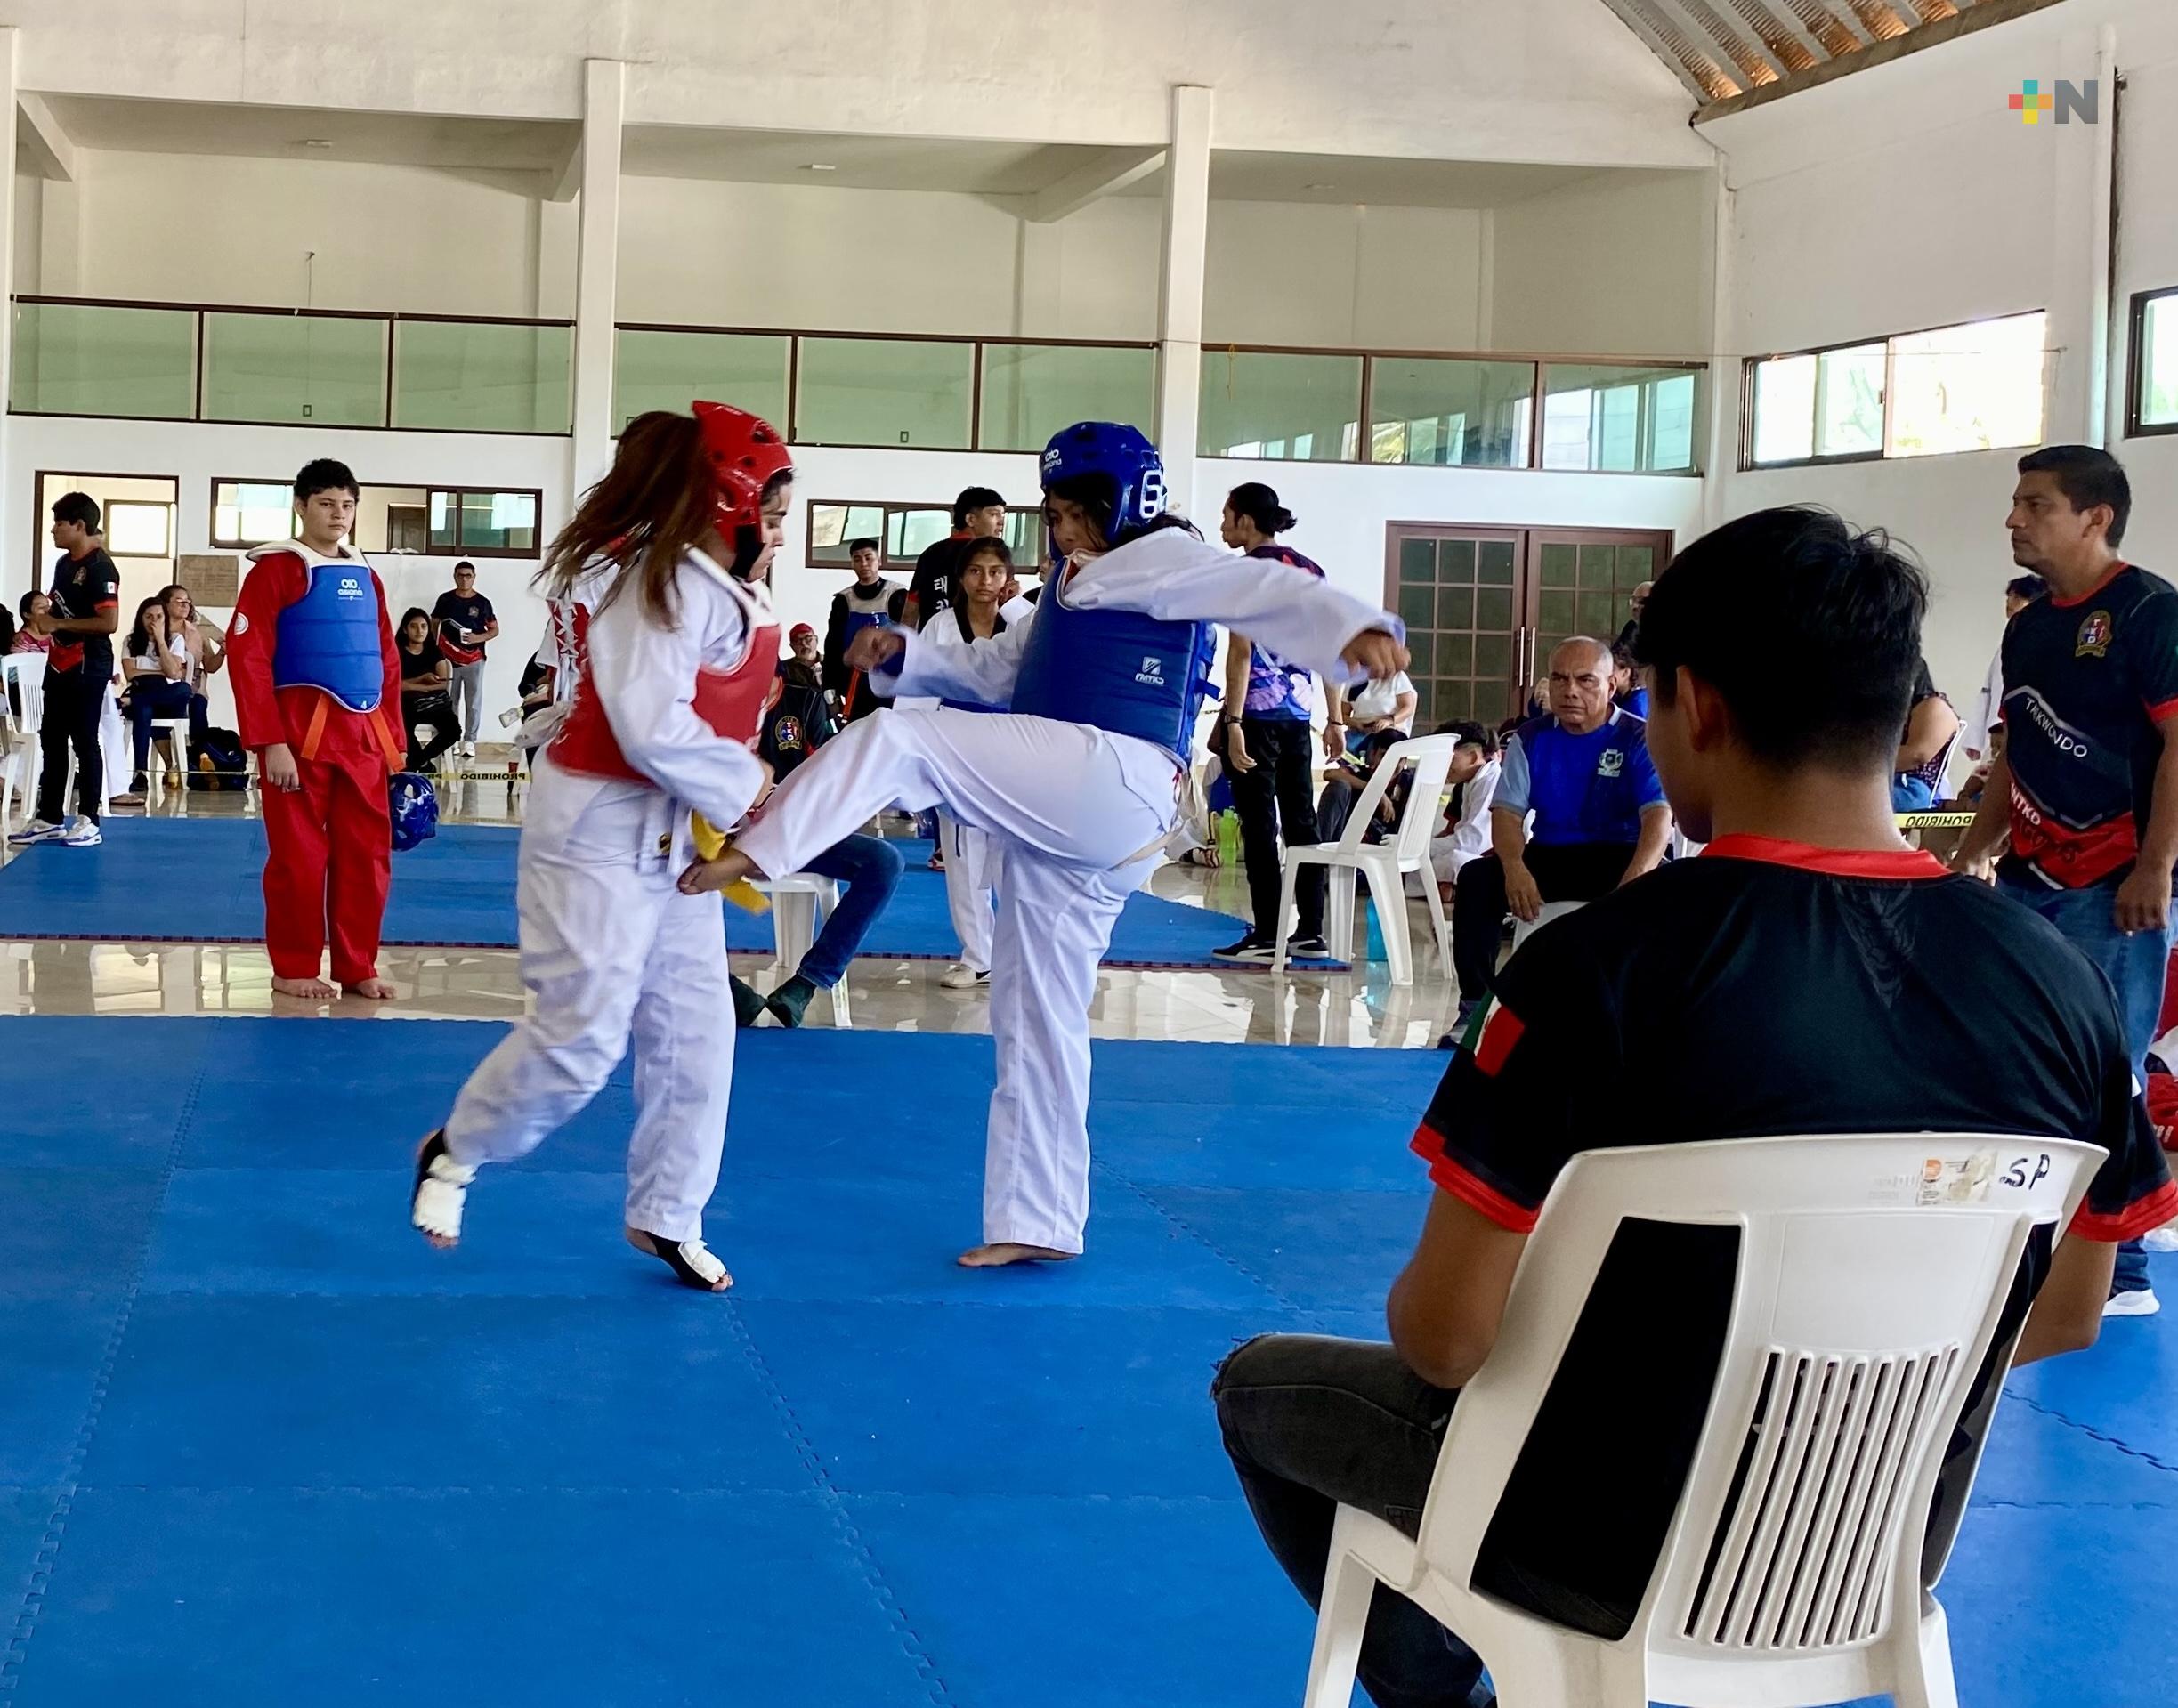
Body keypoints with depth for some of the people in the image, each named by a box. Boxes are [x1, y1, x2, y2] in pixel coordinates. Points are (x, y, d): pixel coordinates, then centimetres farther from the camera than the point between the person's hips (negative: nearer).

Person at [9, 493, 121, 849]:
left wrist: (60, 624, -17)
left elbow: (109, 622, -22)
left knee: (84, 741, -3)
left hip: (87, 668, -9)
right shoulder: (64, 563, 13)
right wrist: (46, 621, 7)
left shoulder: (100, 568, -16)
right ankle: (49, 818, 19)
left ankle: (89, 821, 4)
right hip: (59, 664, 9)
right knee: (51, 740, 11)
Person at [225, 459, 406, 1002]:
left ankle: (357, 967, 17)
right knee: (299, 855, 1)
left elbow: (387, 664, 17)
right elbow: (246, 658, -11)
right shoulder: (276, 569, -6)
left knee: (367, 855, 7)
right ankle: (295, 969, 12)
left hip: (363, 738, 6)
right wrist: (271, 743, -16)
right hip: (301, 733, -6)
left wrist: (393, 741, 11)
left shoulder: (366, 577, 14)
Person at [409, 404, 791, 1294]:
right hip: (602, 827, -10)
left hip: (677, 837, 10)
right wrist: (745, 786, -17)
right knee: (581, 1034, -8)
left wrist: (742, 787, 0)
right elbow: (653, 733, -29)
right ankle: (453, 1153, 17)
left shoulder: (729, 594, 9)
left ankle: (665, 1217, 23)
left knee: (695, 1031, 10)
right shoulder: (665, 586, -22)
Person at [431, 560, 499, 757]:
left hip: (474, 660, -1)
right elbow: (434, 625, 12)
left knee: (474, 702, -1)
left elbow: (495, 630, 8)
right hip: (449, 659, 1)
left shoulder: (482, 602, 3)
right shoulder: (445, 599, 5)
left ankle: (469, 741, 4)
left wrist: (478, 638, -11)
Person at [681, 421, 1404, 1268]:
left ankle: (751, 850, -26)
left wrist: (1358, 629, -32)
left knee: (895, 740, -18)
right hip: (1062, 819, 10)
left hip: (1110, 785, -10)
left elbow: (1272, 590, -13)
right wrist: (901, 652, 10)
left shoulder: (1163, 556, 2)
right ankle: (1037, 1223, 18)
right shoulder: (1075, 591, 30)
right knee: (1036, 1022, 12)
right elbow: (991, 671, 28)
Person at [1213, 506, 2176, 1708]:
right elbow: (2063, 1316, 2)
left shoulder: (1602, 968, -27)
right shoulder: (2058, 984, -13)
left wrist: (1431, 1319, 2)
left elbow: (1447, 1337, -21)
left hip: (1617, 1558, -5)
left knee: (1263, 1384, 23)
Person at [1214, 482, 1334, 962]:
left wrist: (1233, 721, -16)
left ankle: (1266, 937, -2)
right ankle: (1311, 931, 12)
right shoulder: (1311, 571, 11)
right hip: (1298, 712, 6)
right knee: (1301, 820, 10)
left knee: (1259, 826, -3)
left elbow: (1241, 652, -14)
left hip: (1257, 713, -6)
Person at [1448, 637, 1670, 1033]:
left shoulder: (1638, 739, -4)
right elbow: (1507, 811, -2)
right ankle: (1475, 1006, -15)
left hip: (1618, 857, -3)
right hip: (1548, 856, 3)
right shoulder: (1531, 738, 5)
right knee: (1477, 877, -22)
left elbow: (1658, 815, -16)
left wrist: (1636, 878, -37)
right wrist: (1514, 868, -25)